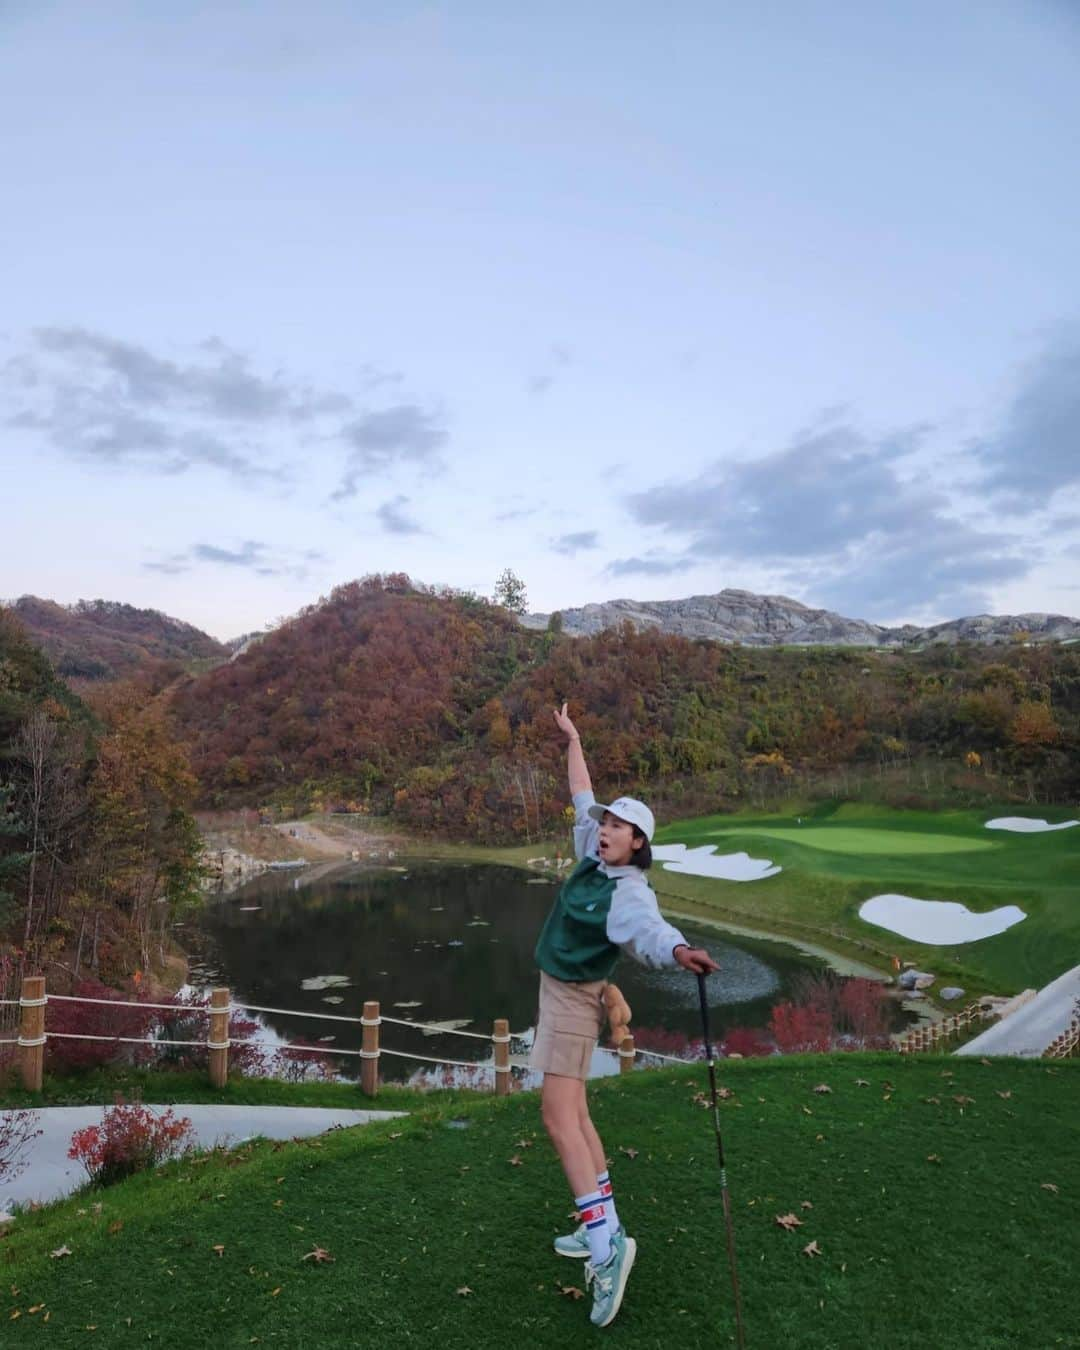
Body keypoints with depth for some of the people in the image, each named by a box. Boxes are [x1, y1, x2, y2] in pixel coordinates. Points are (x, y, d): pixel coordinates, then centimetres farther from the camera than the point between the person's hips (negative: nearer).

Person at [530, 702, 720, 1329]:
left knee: (559, 1115, -14)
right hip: (558, 994, 9)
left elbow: (649, 930, -46)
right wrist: (573, 739, 20)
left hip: (574, 1000, -9)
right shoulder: (593, 854, -2)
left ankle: (606, 1241, -13)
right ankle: (602, 1225, 26)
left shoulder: (628, 892, -24)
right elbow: (583, 798, 13)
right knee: (574, 1111, 15)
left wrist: (680, 950, -69)